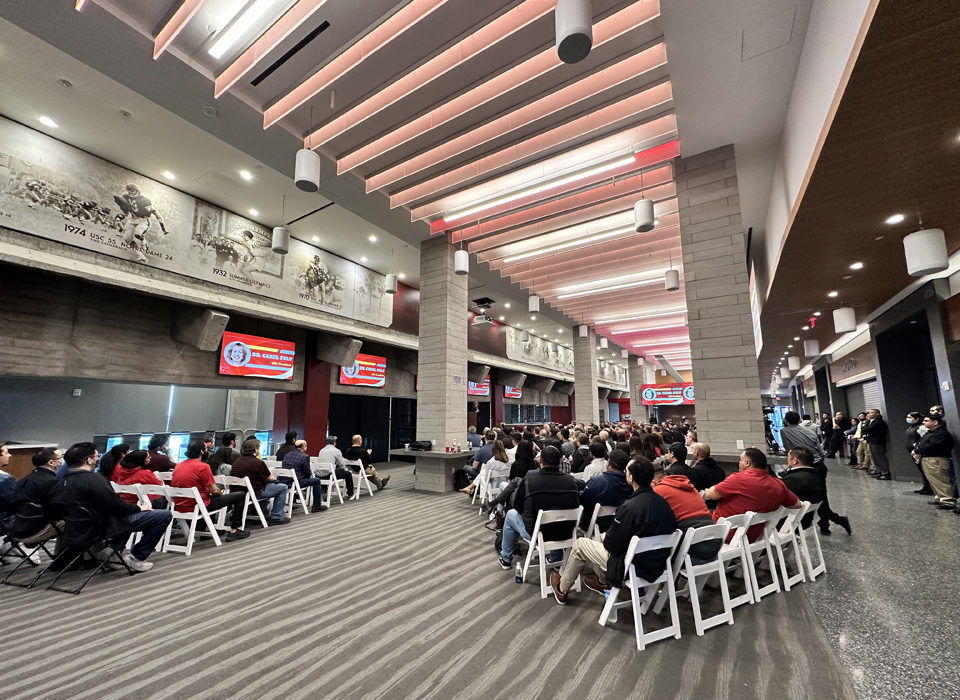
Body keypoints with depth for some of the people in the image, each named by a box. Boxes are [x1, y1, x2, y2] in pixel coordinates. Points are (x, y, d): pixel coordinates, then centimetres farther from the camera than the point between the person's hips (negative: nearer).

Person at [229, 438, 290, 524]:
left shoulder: (237, 461, 6)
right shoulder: (258, 463, -18)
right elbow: (270, 478, -6)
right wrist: (274, 477, 17)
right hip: (253, 493, -9)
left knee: (267, 485, 33)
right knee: (283, 488, 4)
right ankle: (276, 517, 4)